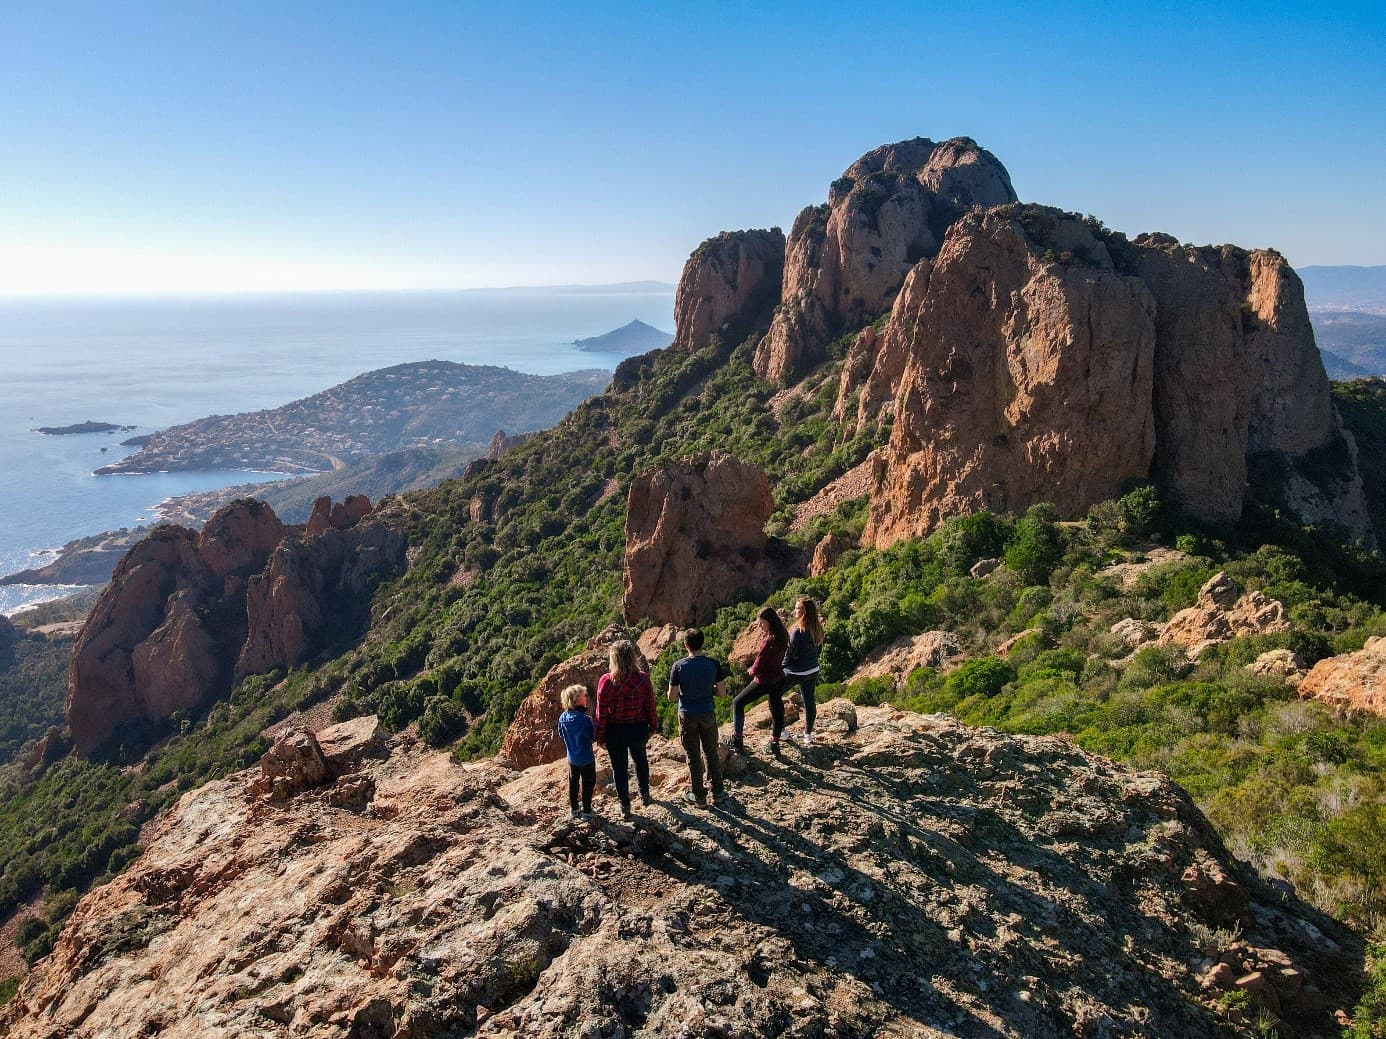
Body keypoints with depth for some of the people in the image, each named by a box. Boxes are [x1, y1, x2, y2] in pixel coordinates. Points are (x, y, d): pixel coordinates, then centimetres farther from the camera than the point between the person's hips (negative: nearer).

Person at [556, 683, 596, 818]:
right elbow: (592, 736, -17)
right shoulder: (584, 719, -26)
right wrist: (595, 726, -3)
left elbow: (562, 735, 6)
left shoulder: (562, 718, -8)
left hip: (572, 758, 5)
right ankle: (587, 812, 18)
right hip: (587, 759, -5)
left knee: (573, 783, 20)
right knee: (587, 785, 10)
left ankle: (573, 810, 29)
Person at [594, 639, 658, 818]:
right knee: (640, 759, 28)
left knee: (619, 767, 14)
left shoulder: (606, 681, -19)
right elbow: (650, 706, -4)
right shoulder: (642, 679, -14)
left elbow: (601, 712, -13)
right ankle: (645, 794, 43)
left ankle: (625, 807, 24)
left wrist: (600, 736, -1)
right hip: (638, 729, 2)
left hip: (615, 731, -2)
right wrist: (653, 726, 12)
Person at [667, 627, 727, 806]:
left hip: (687, 715, -2)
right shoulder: (714, 664, -10)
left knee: (693, 756, 11)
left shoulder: (679, 666, -16)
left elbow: (671, 696, -11)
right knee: (711, 753, 18)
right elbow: (722, 693, -5)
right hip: (708, 713, 2)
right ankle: (717, 791, 24)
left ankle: (698, 794, 20)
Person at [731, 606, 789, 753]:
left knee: (738, 703, 6)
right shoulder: (782, 636, 0)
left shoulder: (769, 640, -27)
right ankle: (775, 744, 28)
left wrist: (752, 670, 0)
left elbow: (758, 666, -22)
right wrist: (755, 668, 3)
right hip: (778, 679, 8)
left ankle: (737, 740, 9)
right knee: (776, 709, 18)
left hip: (764, 680, -8)